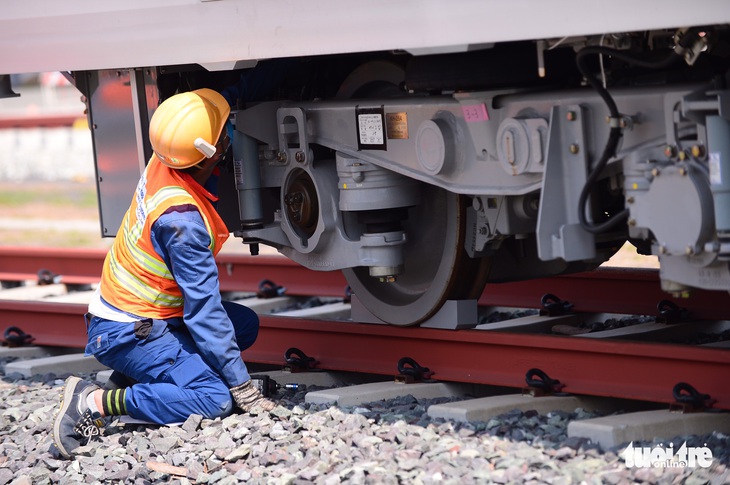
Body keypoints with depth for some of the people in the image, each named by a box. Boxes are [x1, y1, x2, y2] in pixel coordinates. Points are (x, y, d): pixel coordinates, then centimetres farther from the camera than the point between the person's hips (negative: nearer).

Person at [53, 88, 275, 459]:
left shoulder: (162, 162, -7)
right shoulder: (182, 219, -29)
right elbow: (204, 309, -24)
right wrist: (244, 390, -18)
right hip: (125, 332, -9)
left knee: (245, 326, 14)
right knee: (216, 400, -20)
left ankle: (131, 377, 9)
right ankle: (93, 402, -14)